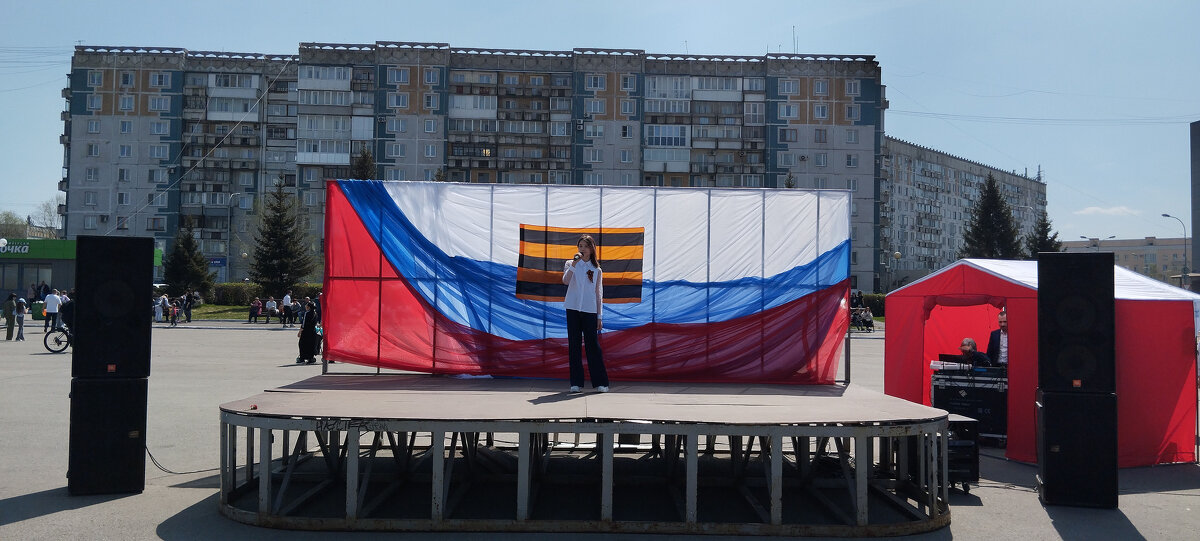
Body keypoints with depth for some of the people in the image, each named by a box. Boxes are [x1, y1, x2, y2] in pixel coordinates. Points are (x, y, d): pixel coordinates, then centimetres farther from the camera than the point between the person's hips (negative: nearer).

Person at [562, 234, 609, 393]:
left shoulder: (596, 270, 11)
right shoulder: (571, 264, 8)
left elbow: (598, 294, 11)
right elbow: (565, 281, -11)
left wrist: (600, 316, 7)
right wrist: (574, 264, -22)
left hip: (590, 310, 0)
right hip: (573, 309, 0)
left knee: (593, 345, -3)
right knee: (574, 345, 0)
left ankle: (600, 382, 3)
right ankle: (576, 382, 5)